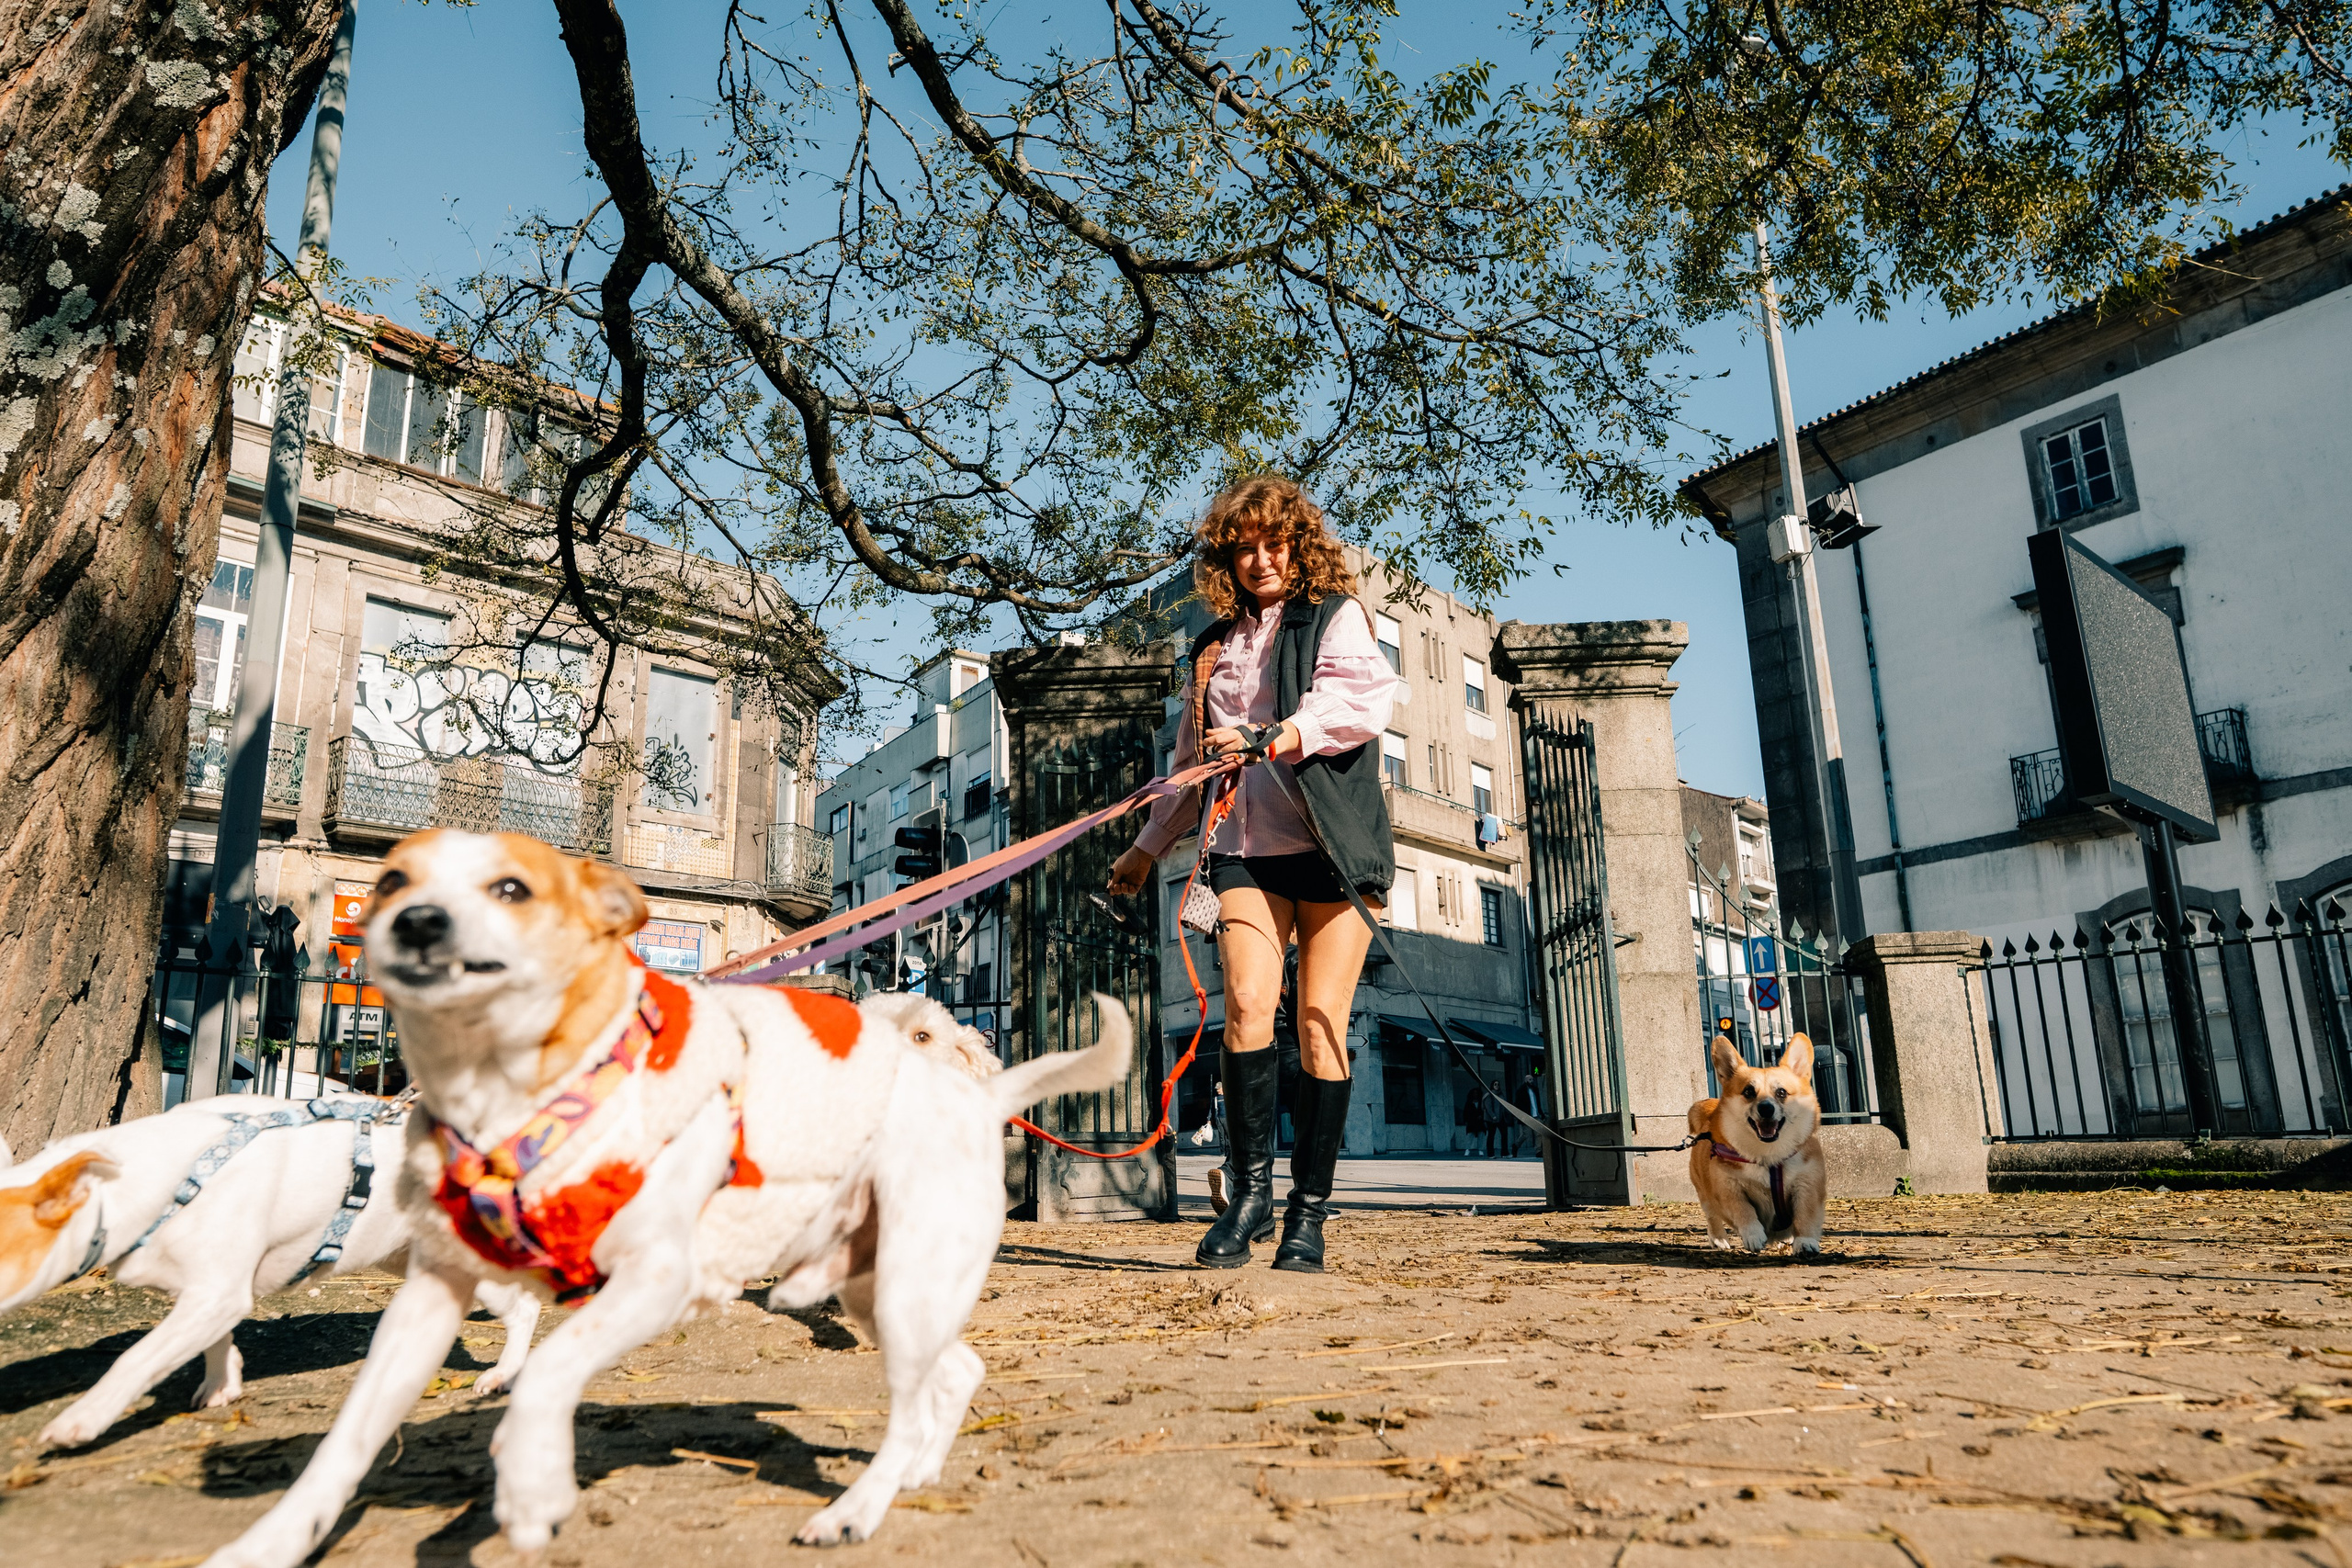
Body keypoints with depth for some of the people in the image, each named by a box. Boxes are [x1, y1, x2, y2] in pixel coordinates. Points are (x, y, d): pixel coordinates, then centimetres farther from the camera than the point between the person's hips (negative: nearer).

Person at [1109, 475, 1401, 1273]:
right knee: (1247, 1003, -17)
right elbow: (1193, 762, 29)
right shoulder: (1215, 647, 20)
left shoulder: (1336, 616, 7)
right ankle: (1250, 1191, -7)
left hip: (1333, 845, -3)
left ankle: (1309, 1213, 3)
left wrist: (1269, 740, -28)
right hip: (1246, 849, 3)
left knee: (1320, 1025, -5)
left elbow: (1363, 699, -14)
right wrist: (1147, 848, 32)